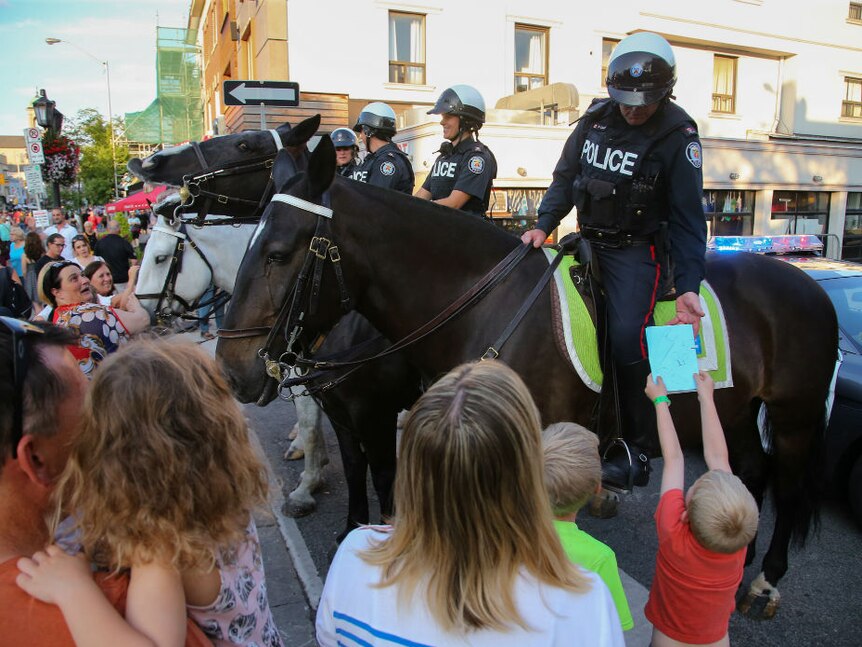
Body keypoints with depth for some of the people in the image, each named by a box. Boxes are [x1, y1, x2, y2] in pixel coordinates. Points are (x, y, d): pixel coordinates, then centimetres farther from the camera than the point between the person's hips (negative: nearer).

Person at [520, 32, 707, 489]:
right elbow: (565, 178, 10)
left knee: (627, 335, -22)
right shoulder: (597, 117, 4)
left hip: (637, 249, -6)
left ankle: (638, 450, -7)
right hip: (589, 241, 6)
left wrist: (687, 288, -20)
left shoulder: (678, 135, -10)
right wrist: (544, 225, -7)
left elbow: (687, 218, -11)